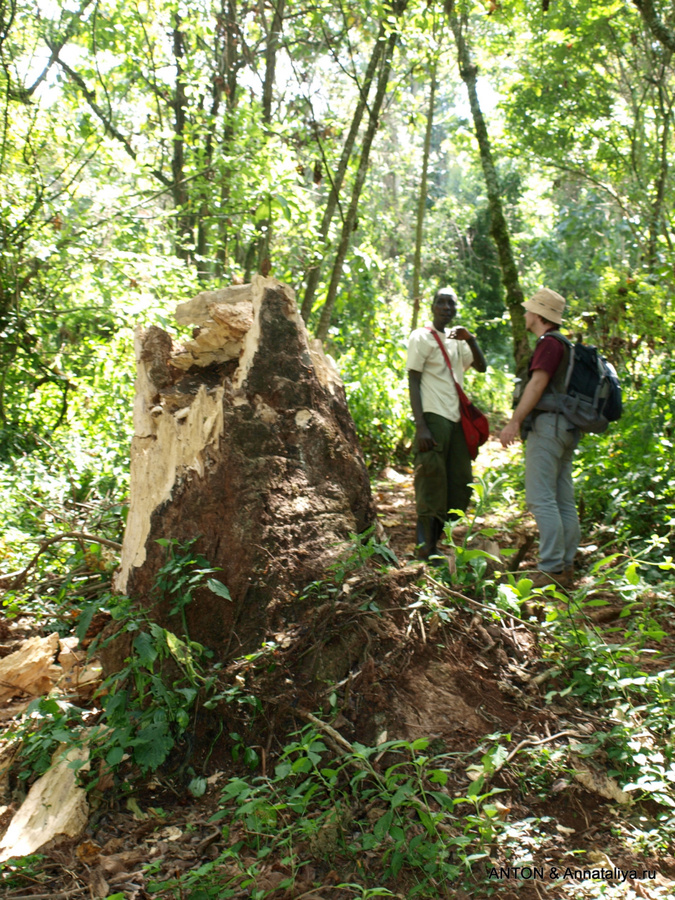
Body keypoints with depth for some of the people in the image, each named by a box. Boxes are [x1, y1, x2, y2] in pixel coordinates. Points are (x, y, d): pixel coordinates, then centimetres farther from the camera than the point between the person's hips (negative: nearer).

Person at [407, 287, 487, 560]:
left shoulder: (456, 339, 19)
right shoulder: (422, 337, -1)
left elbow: (481, 367, 15)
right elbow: (413, 382, -8)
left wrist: (470, 340, -3)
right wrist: (420, 426, -18)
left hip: (456, 420, 8)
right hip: (433, 418, -8)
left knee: (460, 484, 6)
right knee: (432, 484, -8)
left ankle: (439, 543, 13)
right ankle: (426, 548, -3)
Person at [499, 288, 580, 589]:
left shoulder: (549, 343, -9)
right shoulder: (564, 344, 21)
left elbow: (538, 383, -19)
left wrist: (514, 421, -22)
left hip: (547, 424, -10)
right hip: (566, 428, 10)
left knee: (541, 499, -11)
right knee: (563, 500, 9)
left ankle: (552, 569, -13)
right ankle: (566, 567, 12)